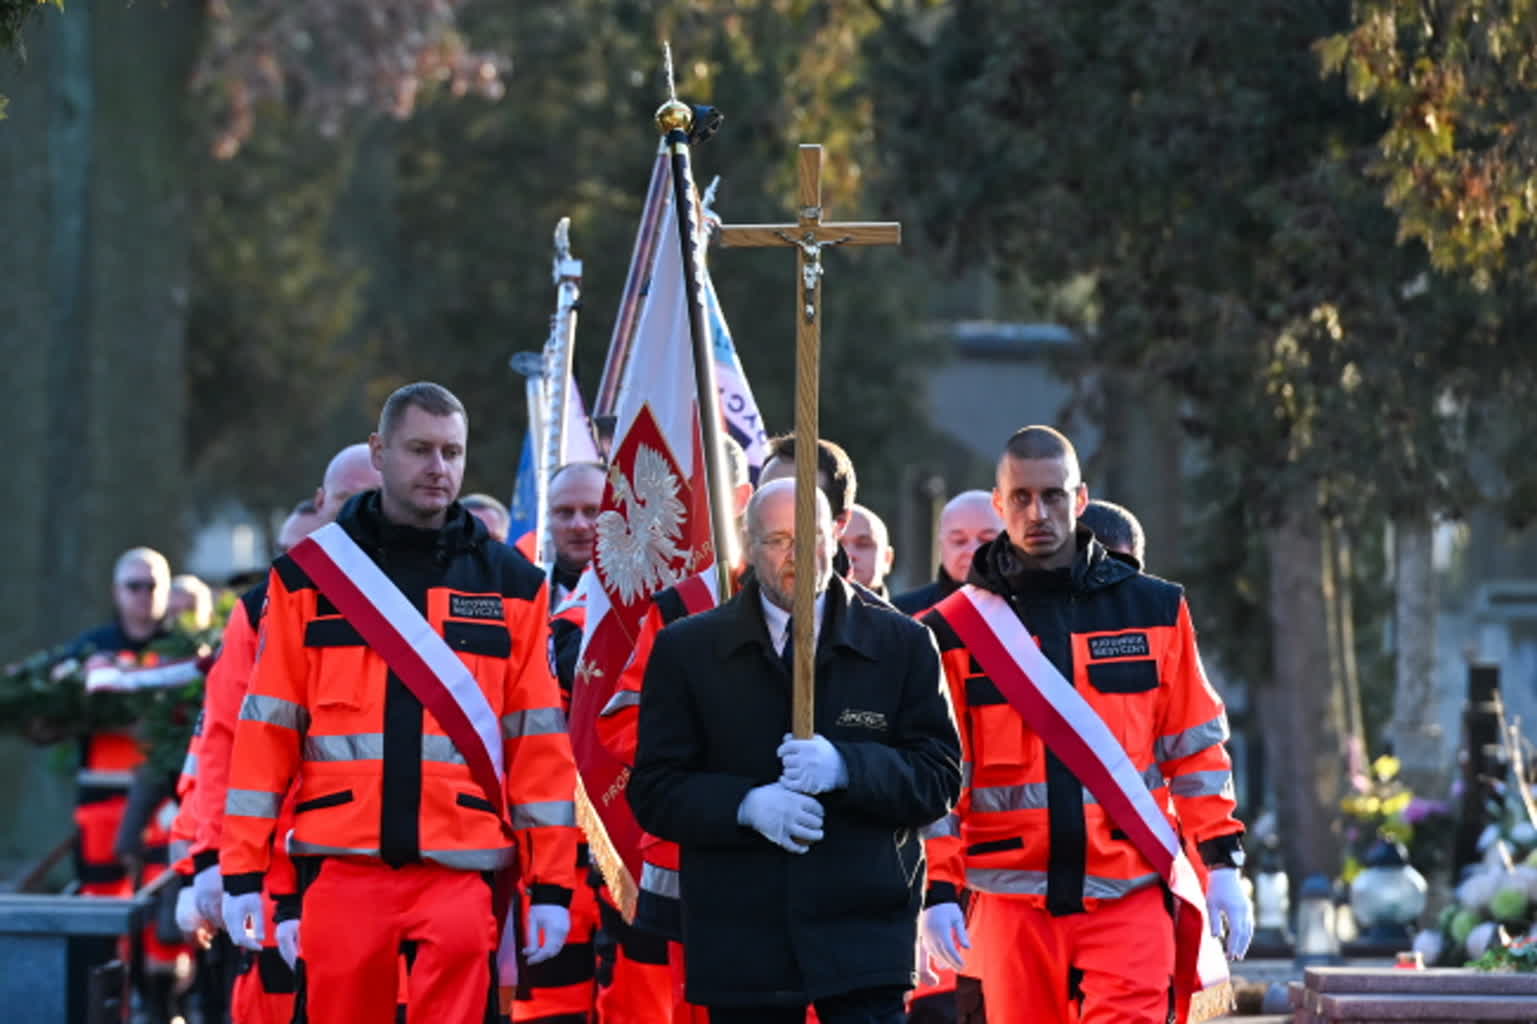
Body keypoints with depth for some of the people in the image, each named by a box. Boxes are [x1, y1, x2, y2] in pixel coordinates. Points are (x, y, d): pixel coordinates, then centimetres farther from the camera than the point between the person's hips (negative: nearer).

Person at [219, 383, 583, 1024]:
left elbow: (538, 741, 8)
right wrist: (243, 871, 1)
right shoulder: (309, 574, 8)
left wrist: (550, 885, 3)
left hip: (459, 865, -1)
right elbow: (266, 729, 7)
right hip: (342, 864, 1)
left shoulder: (510, 583, 9)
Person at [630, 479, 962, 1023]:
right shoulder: (686, 650, 8)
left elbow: (940, 778, 1)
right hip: (740, 942, 1)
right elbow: (653, 791, 3)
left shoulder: (901, 645, 7)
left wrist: (845, 767, -17)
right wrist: (746, 805, -16)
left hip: (864, 935, -1)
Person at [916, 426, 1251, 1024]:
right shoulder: (955, 630, 4)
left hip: (1130, 896, 0)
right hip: (1012, 899, 0)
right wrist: (937, 891, -4)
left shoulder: (1153, 611, 8)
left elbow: (1195, 748, 11)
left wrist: (1221, 863, 5)